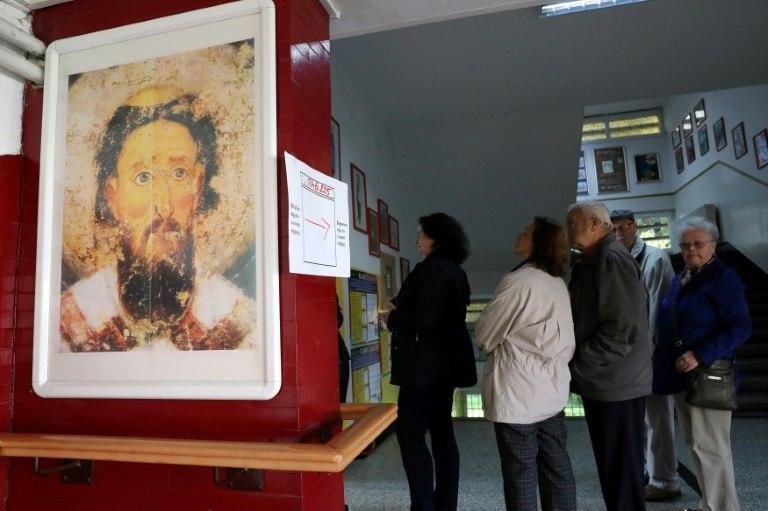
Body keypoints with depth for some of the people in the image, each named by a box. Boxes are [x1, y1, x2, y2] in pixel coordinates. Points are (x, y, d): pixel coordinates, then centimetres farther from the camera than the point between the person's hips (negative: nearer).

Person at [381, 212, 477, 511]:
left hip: (427, 364, -10)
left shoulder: (432, 268, -15)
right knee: (441, 432, 13)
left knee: (410, 433, -5)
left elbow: (426, 319, -24)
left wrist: (392, 318, -8)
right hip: (445, 362, 10)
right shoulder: (454, 270, 15)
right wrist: (401, 309, 15)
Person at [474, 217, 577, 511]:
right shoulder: (559, 284, 7)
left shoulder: (518, 281, -18)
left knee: (521, 476, 5)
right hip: (551, 391, 8)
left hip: (518, 395, -8)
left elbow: (484, 335, -10)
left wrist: (498, 346, 12)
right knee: (557, 469, 16)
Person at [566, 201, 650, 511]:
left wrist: (575, 364, -17)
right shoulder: (591, 263, 15)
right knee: (611, 468, 19)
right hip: (602, 383, 9)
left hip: (615, 386, -9)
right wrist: (576, 364, 10)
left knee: (622, 472, 3)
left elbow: (622, 330, -24)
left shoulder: (611, 259, -16)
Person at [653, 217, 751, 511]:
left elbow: (740, 327, -18)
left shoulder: (723, 278, -10)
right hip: (681, 375, 8)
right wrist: (663, 362, 12)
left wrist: (701, 356, -26)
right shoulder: (680, 279, 12)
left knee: (709, 446, -2)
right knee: (695, 443, 16)